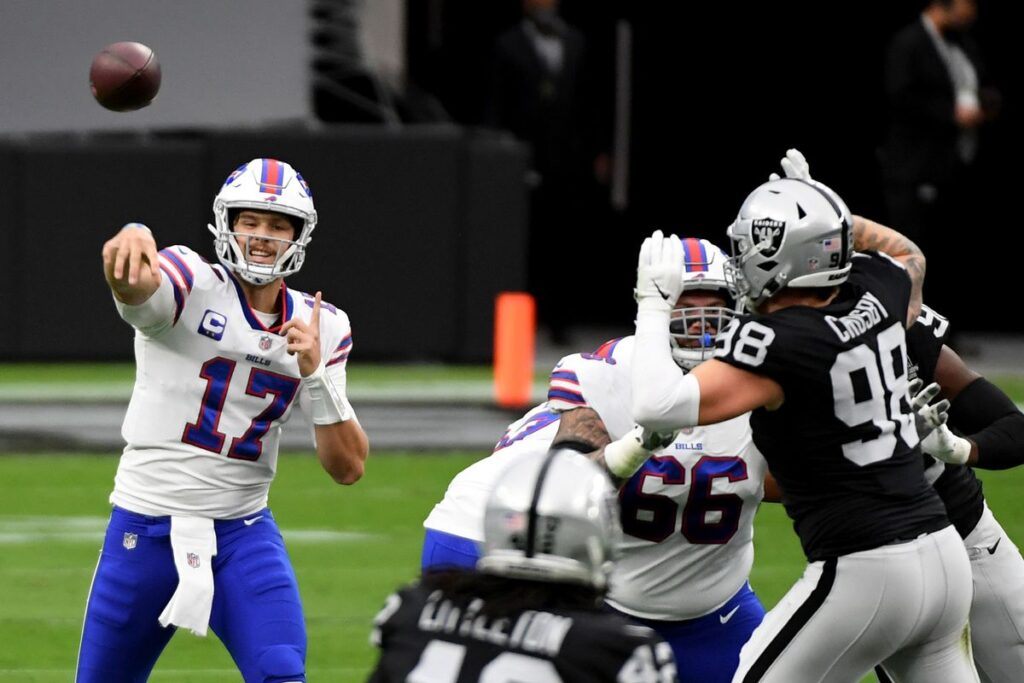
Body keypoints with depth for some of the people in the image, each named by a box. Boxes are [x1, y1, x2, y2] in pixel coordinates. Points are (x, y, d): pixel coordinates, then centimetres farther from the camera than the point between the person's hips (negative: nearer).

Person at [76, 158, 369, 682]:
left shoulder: (320, 328, 3)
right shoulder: (192, 286, -10)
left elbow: (348, 468, 0)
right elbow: (135, 285, -37)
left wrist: (315, 373, -15)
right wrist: (133, 240, -61)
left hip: (244, 534, 2)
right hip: (145, 533, -2)